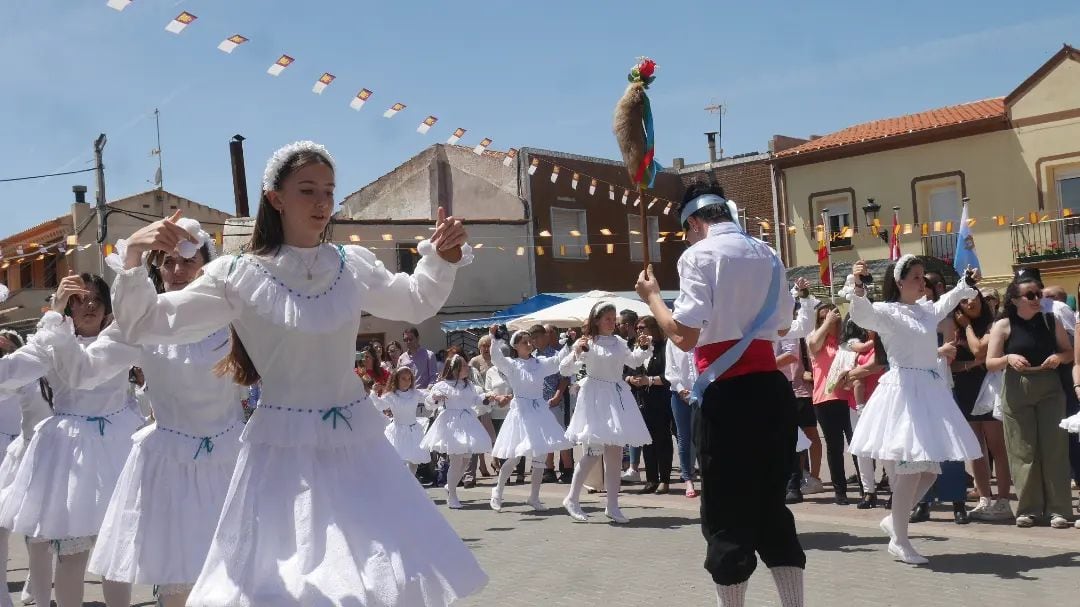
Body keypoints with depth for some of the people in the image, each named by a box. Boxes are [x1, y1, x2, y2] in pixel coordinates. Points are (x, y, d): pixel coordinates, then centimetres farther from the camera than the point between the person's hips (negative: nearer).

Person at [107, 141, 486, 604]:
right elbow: (142, 326, -6)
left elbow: (415, 303, 19)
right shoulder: (237, 276, -9)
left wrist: (442, 257, 2)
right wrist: (134, 258, -22)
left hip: (356, 442, 3)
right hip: (283, 447, -3)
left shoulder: (355, 266, 1)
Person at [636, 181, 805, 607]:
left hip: (727, 395, -7)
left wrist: (651, 297, 0)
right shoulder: (767, 255, 16)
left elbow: (685, 336, -15)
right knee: (772, 505, 17)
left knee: (727, 514, 4)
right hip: (772, 389, 7)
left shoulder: (699, 254, -6)